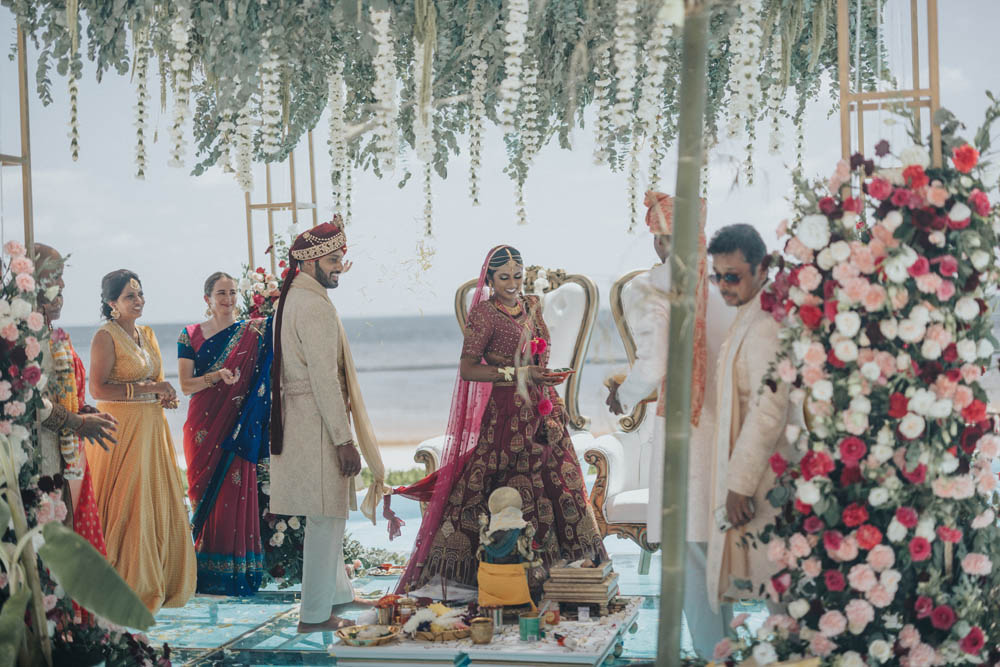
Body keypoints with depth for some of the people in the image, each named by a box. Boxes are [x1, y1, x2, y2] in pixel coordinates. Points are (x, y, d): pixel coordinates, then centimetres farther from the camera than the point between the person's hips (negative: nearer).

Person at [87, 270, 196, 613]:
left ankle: (158, 581, 17)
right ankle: (128, 587, 2)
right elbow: (98, 389, -17)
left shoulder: (146, 334, 16)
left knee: (159, 503, 8)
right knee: (127, 508, -5)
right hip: (121, 429, -8)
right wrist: (147, 389, -19)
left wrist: (164, 394, 5)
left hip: (152, 427, 8)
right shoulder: (106, 336, -8)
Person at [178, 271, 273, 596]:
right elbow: (185, 385, -1)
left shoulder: (252, 332, 7)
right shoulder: (190, 335, 6)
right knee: (205, 493, 3)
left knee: (236, 492, -3)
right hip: (204, 426, 0)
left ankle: (234, 574, 3)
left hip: (237, 426, 0)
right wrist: (218, 376, -15)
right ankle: (206, 573, 10)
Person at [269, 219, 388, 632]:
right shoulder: (314, 306, -17)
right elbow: (324, 377, -21)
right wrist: (344, 440, -19)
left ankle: (336, 591, 34)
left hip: (296, 419, 10)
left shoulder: (293, 299, 14)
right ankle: (315, 614, 4)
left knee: (327, 515, 21)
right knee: (326, 517, -3)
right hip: (317, 423, -10)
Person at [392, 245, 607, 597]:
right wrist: (517, 374, -18)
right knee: (509, 490, -6)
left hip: (543, 408, 7)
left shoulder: (532, 305, 11)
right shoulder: (485, 313, -9)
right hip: (508, 409, -7)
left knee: (560, 478, 8)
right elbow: (467, 369, -14)